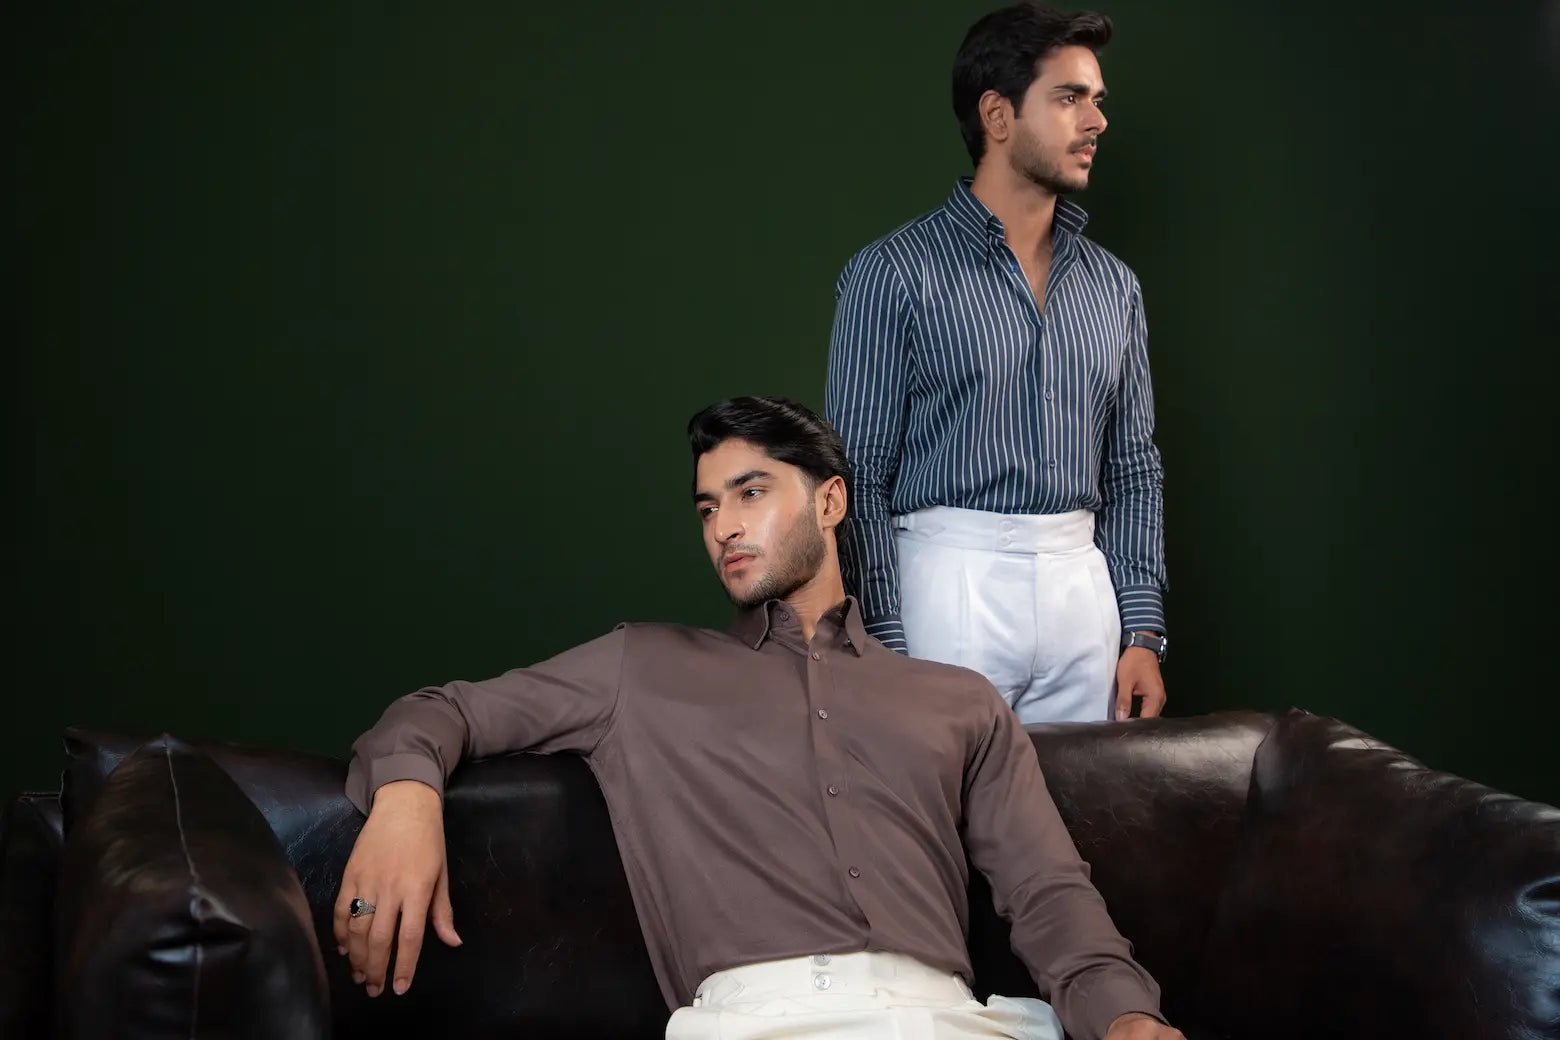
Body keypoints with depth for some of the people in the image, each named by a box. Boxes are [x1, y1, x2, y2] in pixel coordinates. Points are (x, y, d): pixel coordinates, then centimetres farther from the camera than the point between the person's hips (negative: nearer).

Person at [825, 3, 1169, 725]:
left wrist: (1143, 632, 6)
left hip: (1082, 583, 5)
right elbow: (859, 475, -7)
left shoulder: (1113, 285, 12)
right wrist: (887, 650, -12)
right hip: (951, 583, -5)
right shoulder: (893, 273, -5)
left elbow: (1133, 471, 14)